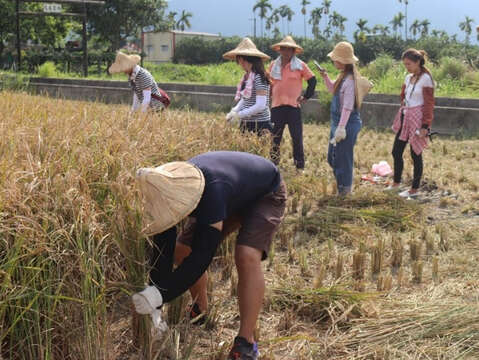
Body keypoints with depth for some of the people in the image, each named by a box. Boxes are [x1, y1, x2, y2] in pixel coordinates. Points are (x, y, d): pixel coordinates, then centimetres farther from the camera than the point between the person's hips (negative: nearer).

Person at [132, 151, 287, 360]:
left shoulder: (213, 190, -46)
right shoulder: (169, 190, -25)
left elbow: (203, 255, -44)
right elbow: (162, 250, -21)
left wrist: (160, 295, -45)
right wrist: (153, 308, -23)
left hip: (265, 195, -7)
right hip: (233, 199, 7)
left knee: (247, 257, -30)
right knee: (183, 250, -1)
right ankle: (202, 315, 21)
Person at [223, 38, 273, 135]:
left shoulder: (259, 77, -15)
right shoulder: (247, 76, 11)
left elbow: (260, 106, -20)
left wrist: (239, 115, -16)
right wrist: (234, 111, 3)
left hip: (259, 125, -8)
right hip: (246, 123, 8)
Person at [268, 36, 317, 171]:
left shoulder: (300, 65, 0)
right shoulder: (273, 65, 8)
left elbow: (312, 80, 6)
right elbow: (269, 82, 22)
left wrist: (306, 96, 2)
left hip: (293, 106, -3)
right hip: (276, 106, 3)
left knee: (297, 138, -1)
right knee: (274, 139, 7)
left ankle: (300, 167, 7)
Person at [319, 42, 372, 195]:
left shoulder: (350, 80, -22)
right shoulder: (343, 76, 8)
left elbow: (347, 107, -24)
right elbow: (333, 90, 26)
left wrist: (341, 127, -25)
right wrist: (326, 77, 11)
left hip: (348, 124, -10)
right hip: (337, 122, 10)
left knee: (342, 158, 1)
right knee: (332, 157, 19)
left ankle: (344, 188, 14)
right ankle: (341, 184, 32)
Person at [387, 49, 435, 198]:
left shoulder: (426, 79, -11)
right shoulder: (408, 78, 10)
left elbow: (429, 105, -12)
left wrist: (425, 126, -16)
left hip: (417, 120, -8)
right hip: (405, 119, 8)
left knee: (416, 154, 1)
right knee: (396, 152, 10)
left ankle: (414, 189, 11)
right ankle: (396, 183, 25)